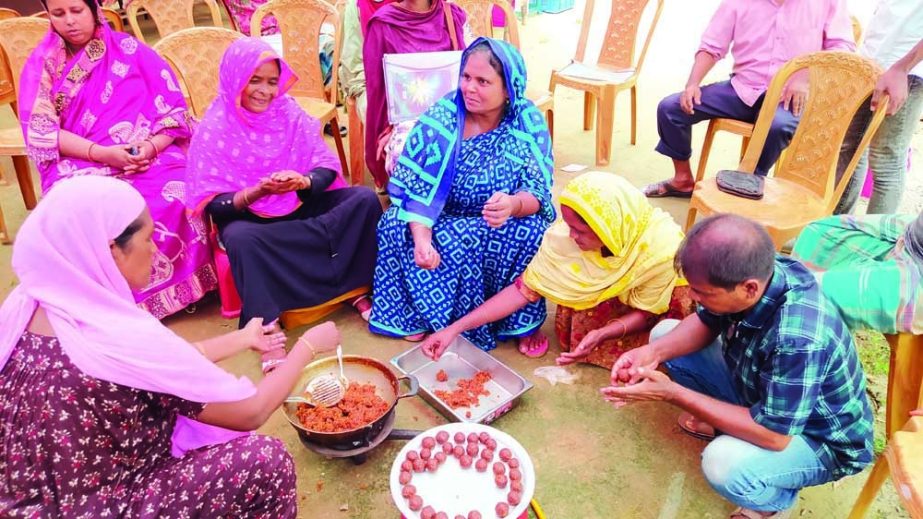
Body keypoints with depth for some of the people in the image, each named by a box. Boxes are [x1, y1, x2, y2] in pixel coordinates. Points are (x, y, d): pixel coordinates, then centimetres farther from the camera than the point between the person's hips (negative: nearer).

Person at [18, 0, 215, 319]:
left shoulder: (130, 50, 8)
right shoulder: (41, 65, 9)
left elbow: (174, 110, 3)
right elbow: (40, 132, -1)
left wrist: (151, 146, -17)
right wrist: (102, 153, -18)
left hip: (151, 158, 0)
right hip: (81, 164, 1)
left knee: (177, 201, -31)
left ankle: (173, 288, -11)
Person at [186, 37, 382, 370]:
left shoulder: (289, 113, 0)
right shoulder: (213, 130, -9)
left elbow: (329, 167, -4)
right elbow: (212, 204, -13)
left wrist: (303, 182, -26)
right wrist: (255, 193, -31)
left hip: (300, 205, 4)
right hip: (246, 215, -3)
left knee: (365, 199, -18)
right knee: (240, 239, -39)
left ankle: (360, 291, -15)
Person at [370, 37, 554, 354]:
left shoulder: (529, 123, -12)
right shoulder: (440, 115, -12)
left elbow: (537, 193, -17)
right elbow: (415, 184, -16)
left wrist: (513, 205, -42)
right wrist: (421, 239, -34)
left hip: (501, 229, 0)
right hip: (442, 223, 1)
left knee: (532, 232, -31)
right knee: (396, 226, -26)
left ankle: (523, 321, -7)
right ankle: (423, 316, -6)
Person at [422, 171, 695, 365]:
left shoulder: (662, 248, -38)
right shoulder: (565, 236, -33)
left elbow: (647, 312, -23)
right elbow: (524, 289, -26)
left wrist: (601, 334, -43)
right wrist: (455, 328, -32)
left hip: (662, 294, -1)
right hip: (610, 291, 1)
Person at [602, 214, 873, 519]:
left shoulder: (798, 339, -41)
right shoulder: (746, 271, -21)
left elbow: (772, 435, -33)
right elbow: (706, 323, -2)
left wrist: (673, 394, -31)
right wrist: (654, 352, -20)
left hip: (821, 440, -6)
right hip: (757, 390, 6)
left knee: (723, 463, -36)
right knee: (663, 332, -2)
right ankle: (723, 415, 16)